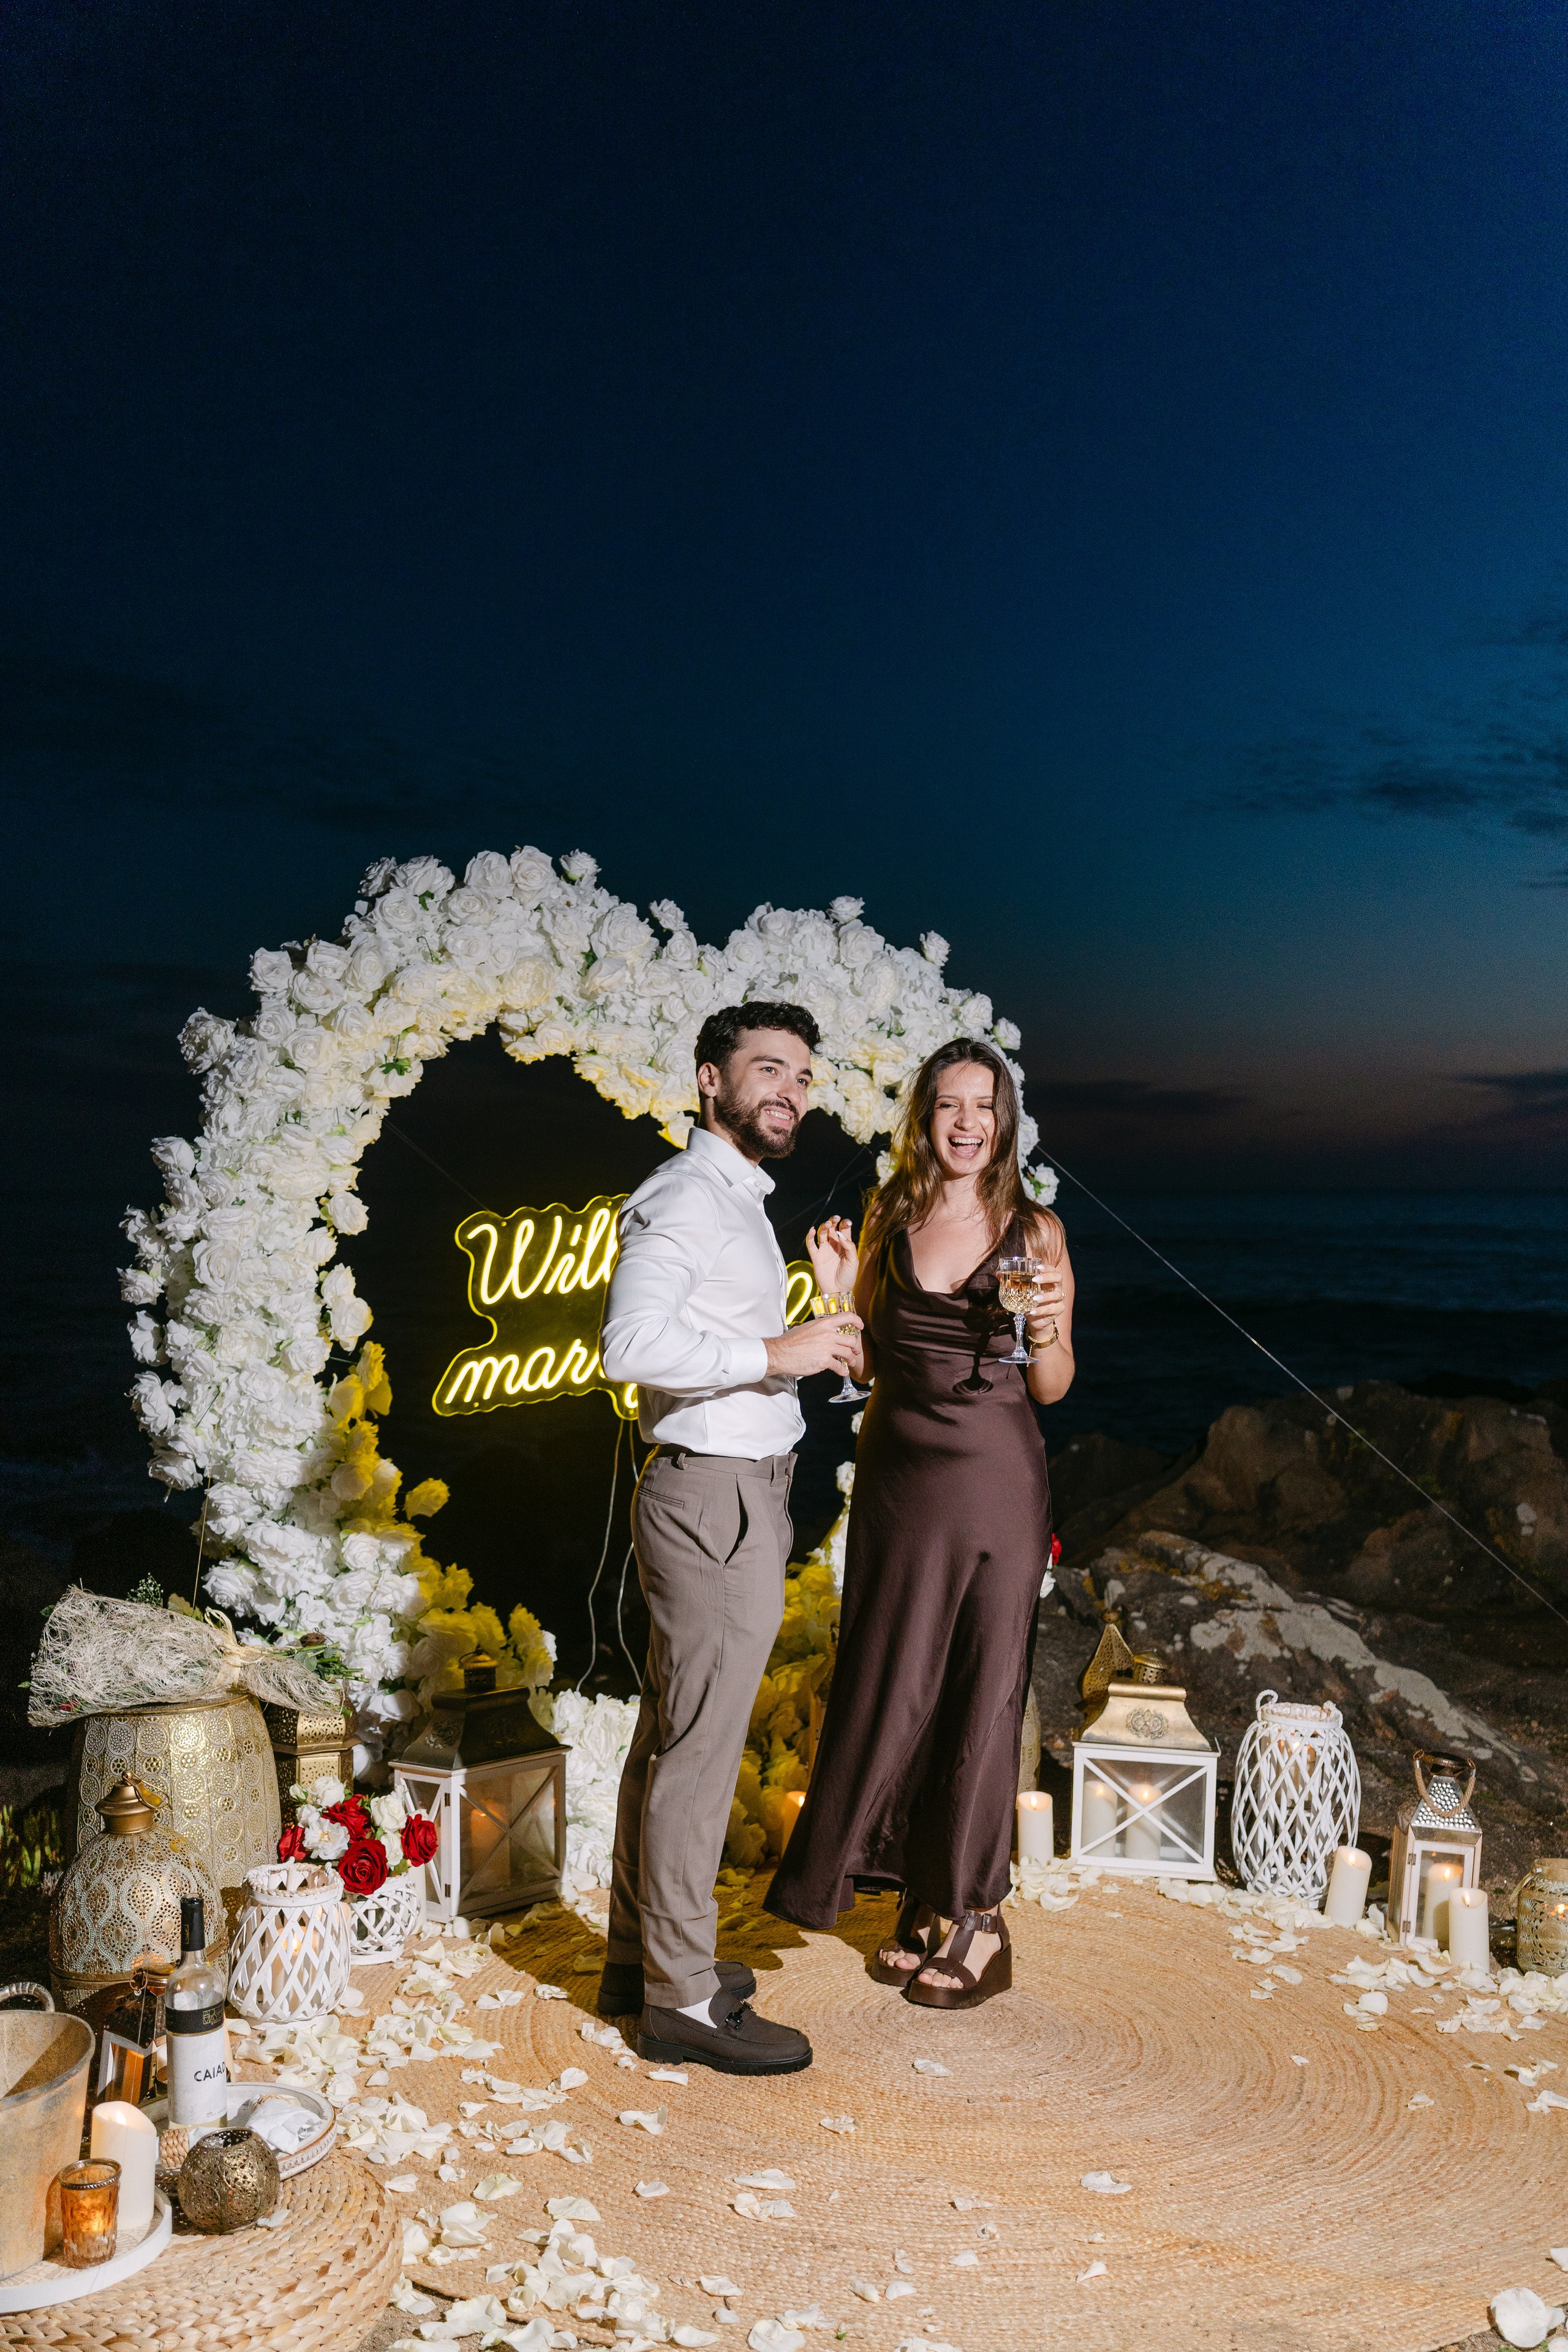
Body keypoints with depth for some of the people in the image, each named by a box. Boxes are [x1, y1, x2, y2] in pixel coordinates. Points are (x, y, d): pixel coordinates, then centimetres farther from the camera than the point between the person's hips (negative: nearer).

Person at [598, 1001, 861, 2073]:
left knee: (672, 1734, 17)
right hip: (714, 1498, -10)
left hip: (737, 1494, 10)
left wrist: (820, 1334, 15)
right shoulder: (686, 1194, -14)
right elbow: (631, 1342, -27)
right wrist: (775, 1353, -24)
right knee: (701, 1748, -3)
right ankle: (684, 1998, 8)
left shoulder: (739, 1199, 19)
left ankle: (641, 1954, 29)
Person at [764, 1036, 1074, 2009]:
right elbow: (867, 1365, 9)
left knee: (980, 1692, 4)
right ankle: (924, 1900, 28)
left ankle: (978, 1916, 20)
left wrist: (1046, 1332, -19)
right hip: (897, 1477, 3)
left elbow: (1053, 1388, 1)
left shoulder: (1035, 1231, -2)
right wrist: (840, 1294, -7)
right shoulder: (888, 1224, 6)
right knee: (890, 1685, 9)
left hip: (996, 1481, -3)